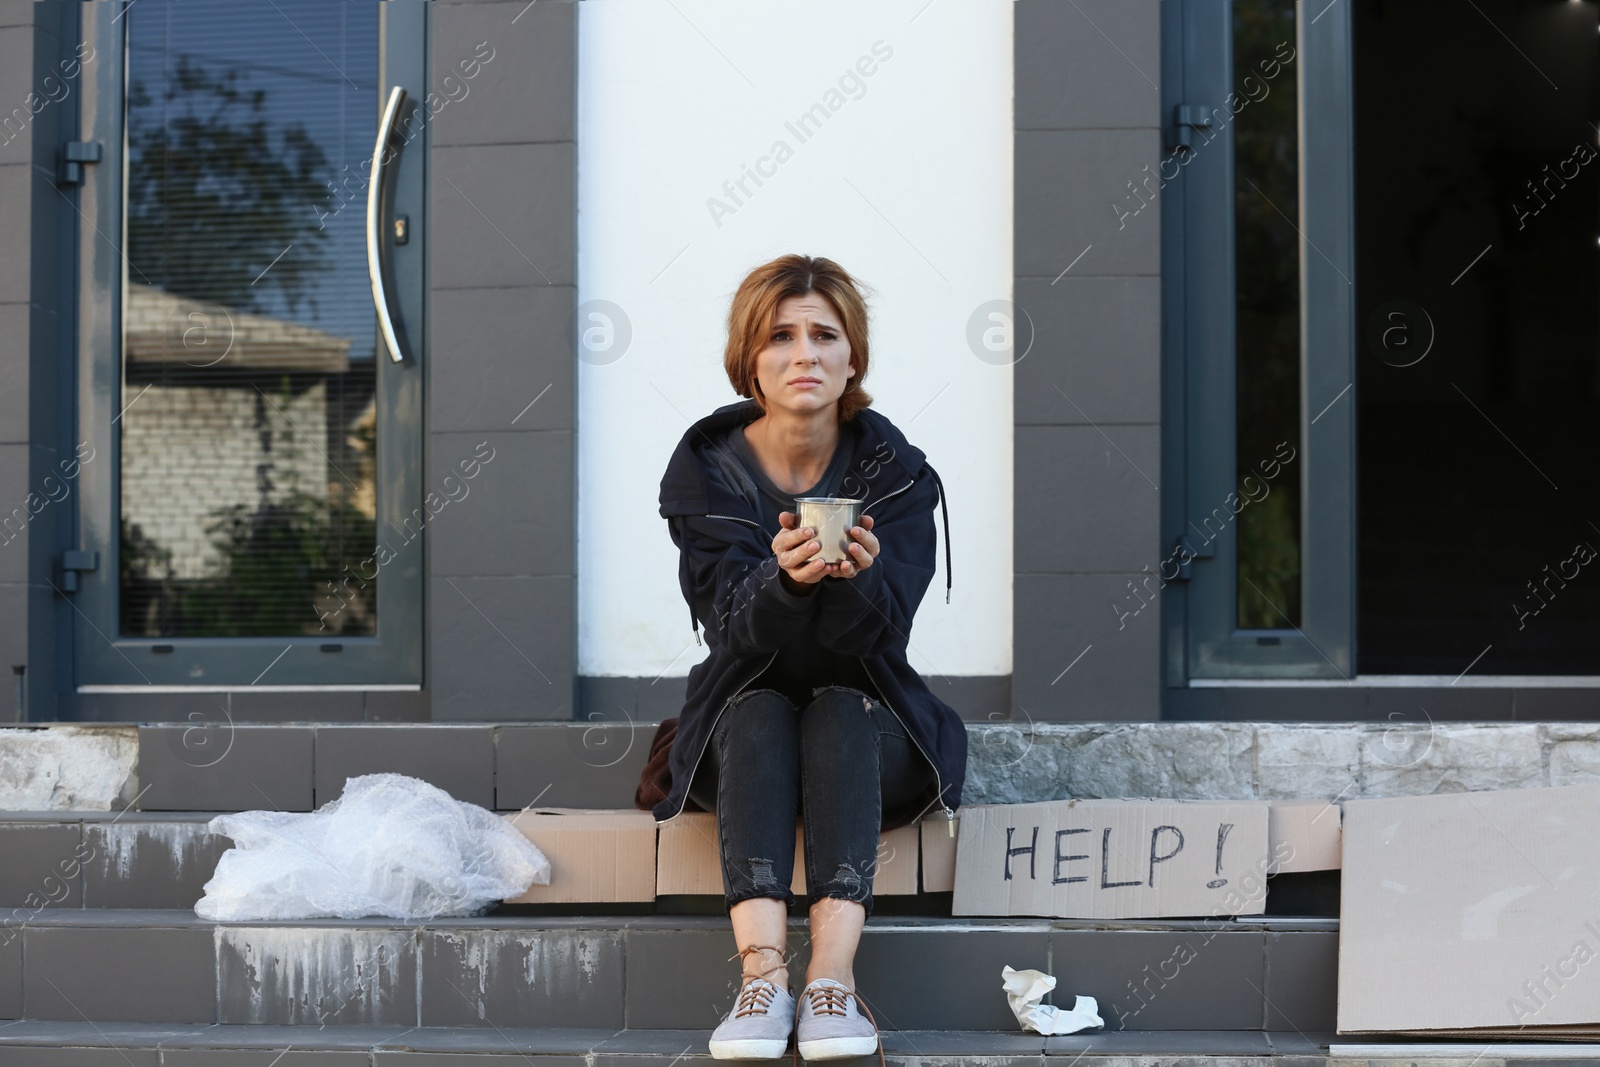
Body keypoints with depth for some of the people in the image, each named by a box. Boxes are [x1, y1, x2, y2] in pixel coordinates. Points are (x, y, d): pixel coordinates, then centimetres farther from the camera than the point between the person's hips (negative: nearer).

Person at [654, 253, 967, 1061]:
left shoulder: (895, 473, -5)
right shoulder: (708, 470, -4)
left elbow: (877, 636, -17)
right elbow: (732, 632, -17)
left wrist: (856, 575, -40)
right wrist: (784, 579, -39)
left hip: (869, 731, 0)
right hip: (740, 739, 0)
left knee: (840, 707, -31)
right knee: (758, 712, -31)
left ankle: (833, 977, -45)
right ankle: (762, 972, -46)